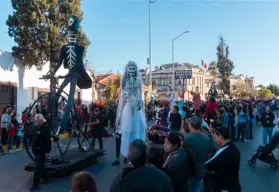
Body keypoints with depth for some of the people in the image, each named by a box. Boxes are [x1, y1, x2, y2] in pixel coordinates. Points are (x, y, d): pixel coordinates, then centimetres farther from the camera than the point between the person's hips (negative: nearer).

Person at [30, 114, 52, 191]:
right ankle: (45, 179, 35)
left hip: (42, 152, -9)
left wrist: (47, 151, -21)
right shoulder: (37, 128, 11)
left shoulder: (45, 128, -18)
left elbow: (48, 141, -20)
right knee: (41, 166, 19)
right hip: (37, 151, 9)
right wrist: (34, 149, 17)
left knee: (38, 167, -6)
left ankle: (36, 185, -1)